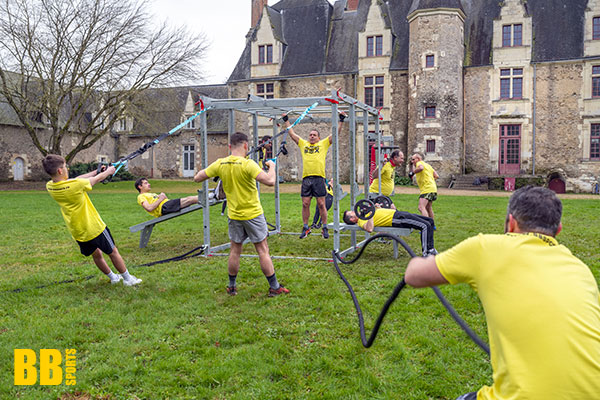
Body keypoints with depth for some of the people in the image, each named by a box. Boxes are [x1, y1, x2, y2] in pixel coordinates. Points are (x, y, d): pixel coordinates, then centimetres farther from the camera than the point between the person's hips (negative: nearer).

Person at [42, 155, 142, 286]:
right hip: (94, 228, -6)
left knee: (96, 254, 25)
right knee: (113, 252, 14)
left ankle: (113, 277, 40)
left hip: (77, 233, 7)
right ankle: (127, 278, 27)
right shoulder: (75, 185, -29)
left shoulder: (50, 186, -8)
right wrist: (108, 171, 10)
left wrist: (97, 171, 11)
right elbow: (96, 179, -10)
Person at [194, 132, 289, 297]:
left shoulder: (220, 164, -5)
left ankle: (232, 287, 27)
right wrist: (272, 166, -9)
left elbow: (197, 178, 2)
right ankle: (274, 287, 12)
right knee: (263, 250, 4)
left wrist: (210, 169, 17)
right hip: (253, 214, -4)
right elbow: (269, 181, -27)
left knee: (235, 250, 16)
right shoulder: (248, 164, -19)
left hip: (234, 215, 4)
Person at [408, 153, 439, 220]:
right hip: (432, 188, 10)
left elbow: (421, 167, -28)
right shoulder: (427, 165, 23)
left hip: (427, 189, -10)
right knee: (428, 208, 24)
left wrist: (412, 173, -17)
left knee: (421, 208, -21)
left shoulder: (419, 163, -4)